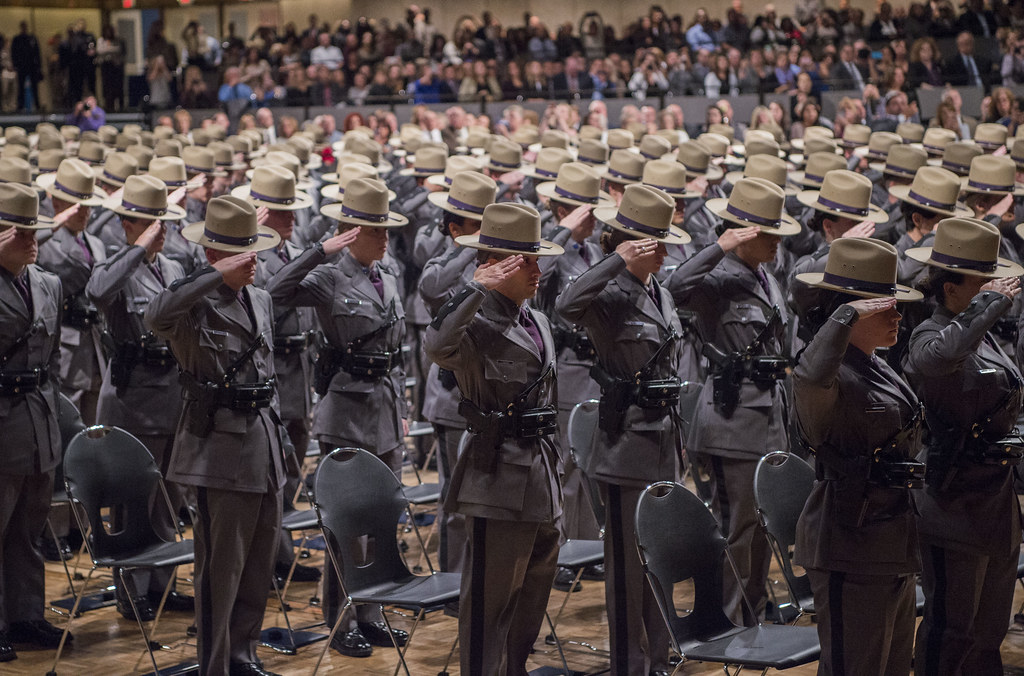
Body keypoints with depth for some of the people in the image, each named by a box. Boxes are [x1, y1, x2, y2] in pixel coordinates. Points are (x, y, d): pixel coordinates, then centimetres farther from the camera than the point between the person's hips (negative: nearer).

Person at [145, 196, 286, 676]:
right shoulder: (195, 305, -12)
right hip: (221, 445, -8)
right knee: (221, 565, -4)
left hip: (263, 439, 8)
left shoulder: (260, 301, 13)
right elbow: (155, 319, -36)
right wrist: (215, 275, -35)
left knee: (262, 556, 15)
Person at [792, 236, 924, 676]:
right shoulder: (834, 378, -19)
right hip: (851, 549, -10)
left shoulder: (881, 372, 12)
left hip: (893, 548, 10)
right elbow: (809, 379, -45)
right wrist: (847, 315, -36)